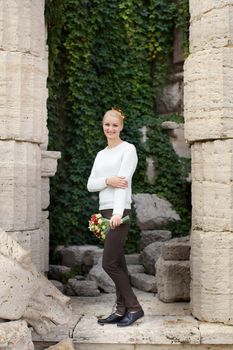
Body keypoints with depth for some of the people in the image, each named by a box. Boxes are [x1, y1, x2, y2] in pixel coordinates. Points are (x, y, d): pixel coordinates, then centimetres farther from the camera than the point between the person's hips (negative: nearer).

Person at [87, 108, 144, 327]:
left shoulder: (128, 149, -2)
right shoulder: (101, 154, 18)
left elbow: (123, 181, -15)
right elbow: (90, 185, 10)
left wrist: (117, 213, -25)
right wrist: (108, 180, -12)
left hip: (119, 212, -7)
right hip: (104, 211, 7)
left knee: (109, 264, -8)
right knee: (117, 263, 9)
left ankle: (134, 308, 4)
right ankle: (122, 310, 14)